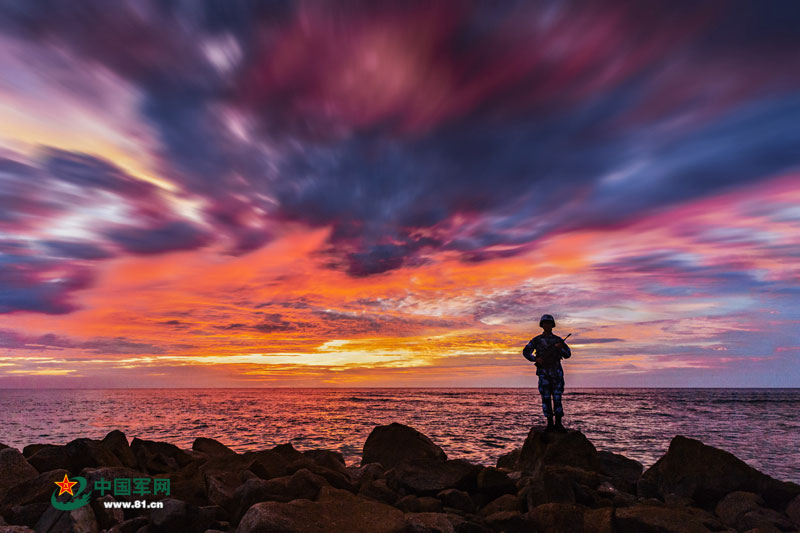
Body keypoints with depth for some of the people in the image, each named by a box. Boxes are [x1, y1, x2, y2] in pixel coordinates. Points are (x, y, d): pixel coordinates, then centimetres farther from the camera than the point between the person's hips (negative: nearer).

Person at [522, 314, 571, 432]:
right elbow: (526, 352, 7)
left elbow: (568, 354, 8)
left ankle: (558, 424, 6)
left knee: (557, 397, -1)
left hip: (556, 372, 1)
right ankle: (550, 424, 7)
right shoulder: (537, 340, 7)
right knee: (546, 398, 0)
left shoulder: (558, 340, 10)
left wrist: (560, 348, -11)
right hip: (543, 372, -1)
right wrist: (535, 359, -9)